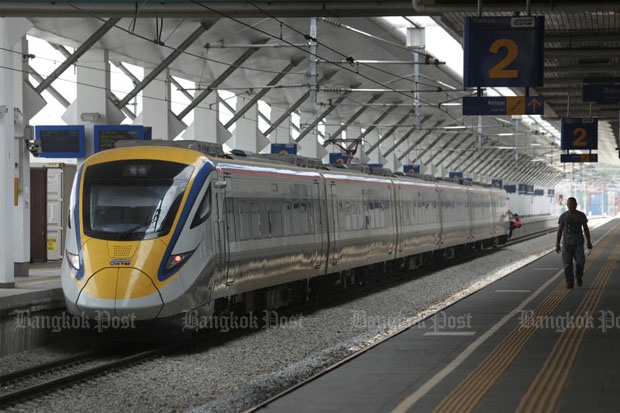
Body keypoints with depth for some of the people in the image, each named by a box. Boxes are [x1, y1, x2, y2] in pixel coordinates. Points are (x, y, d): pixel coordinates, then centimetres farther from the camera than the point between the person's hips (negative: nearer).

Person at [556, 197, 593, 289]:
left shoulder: (581, 215, 1)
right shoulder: (563, 216, 0)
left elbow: (586, 229, 7)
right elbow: (559, 230, 2)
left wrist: (589, 242, 6)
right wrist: (557, 244, -2)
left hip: (578, 243, 0)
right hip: (567, 243, 0)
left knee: (580, 262, -12)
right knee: (567, 264, -4)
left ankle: (578, 276, 17)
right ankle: (569, 283, 8)